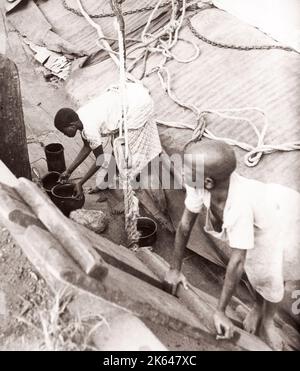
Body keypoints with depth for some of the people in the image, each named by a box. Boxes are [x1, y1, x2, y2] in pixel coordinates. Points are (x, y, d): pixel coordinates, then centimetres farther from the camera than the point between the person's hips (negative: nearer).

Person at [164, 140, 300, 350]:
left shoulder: (239, 207, -45)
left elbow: (237, 262, -36)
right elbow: (186, 224, -16)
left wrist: (221, 312, -26)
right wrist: (175, 269, -6)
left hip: (283, 215, -4)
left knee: (273, 272, -7)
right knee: (255, 269, 5)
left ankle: (268, 321, 22)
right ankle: (258, 306, 35)